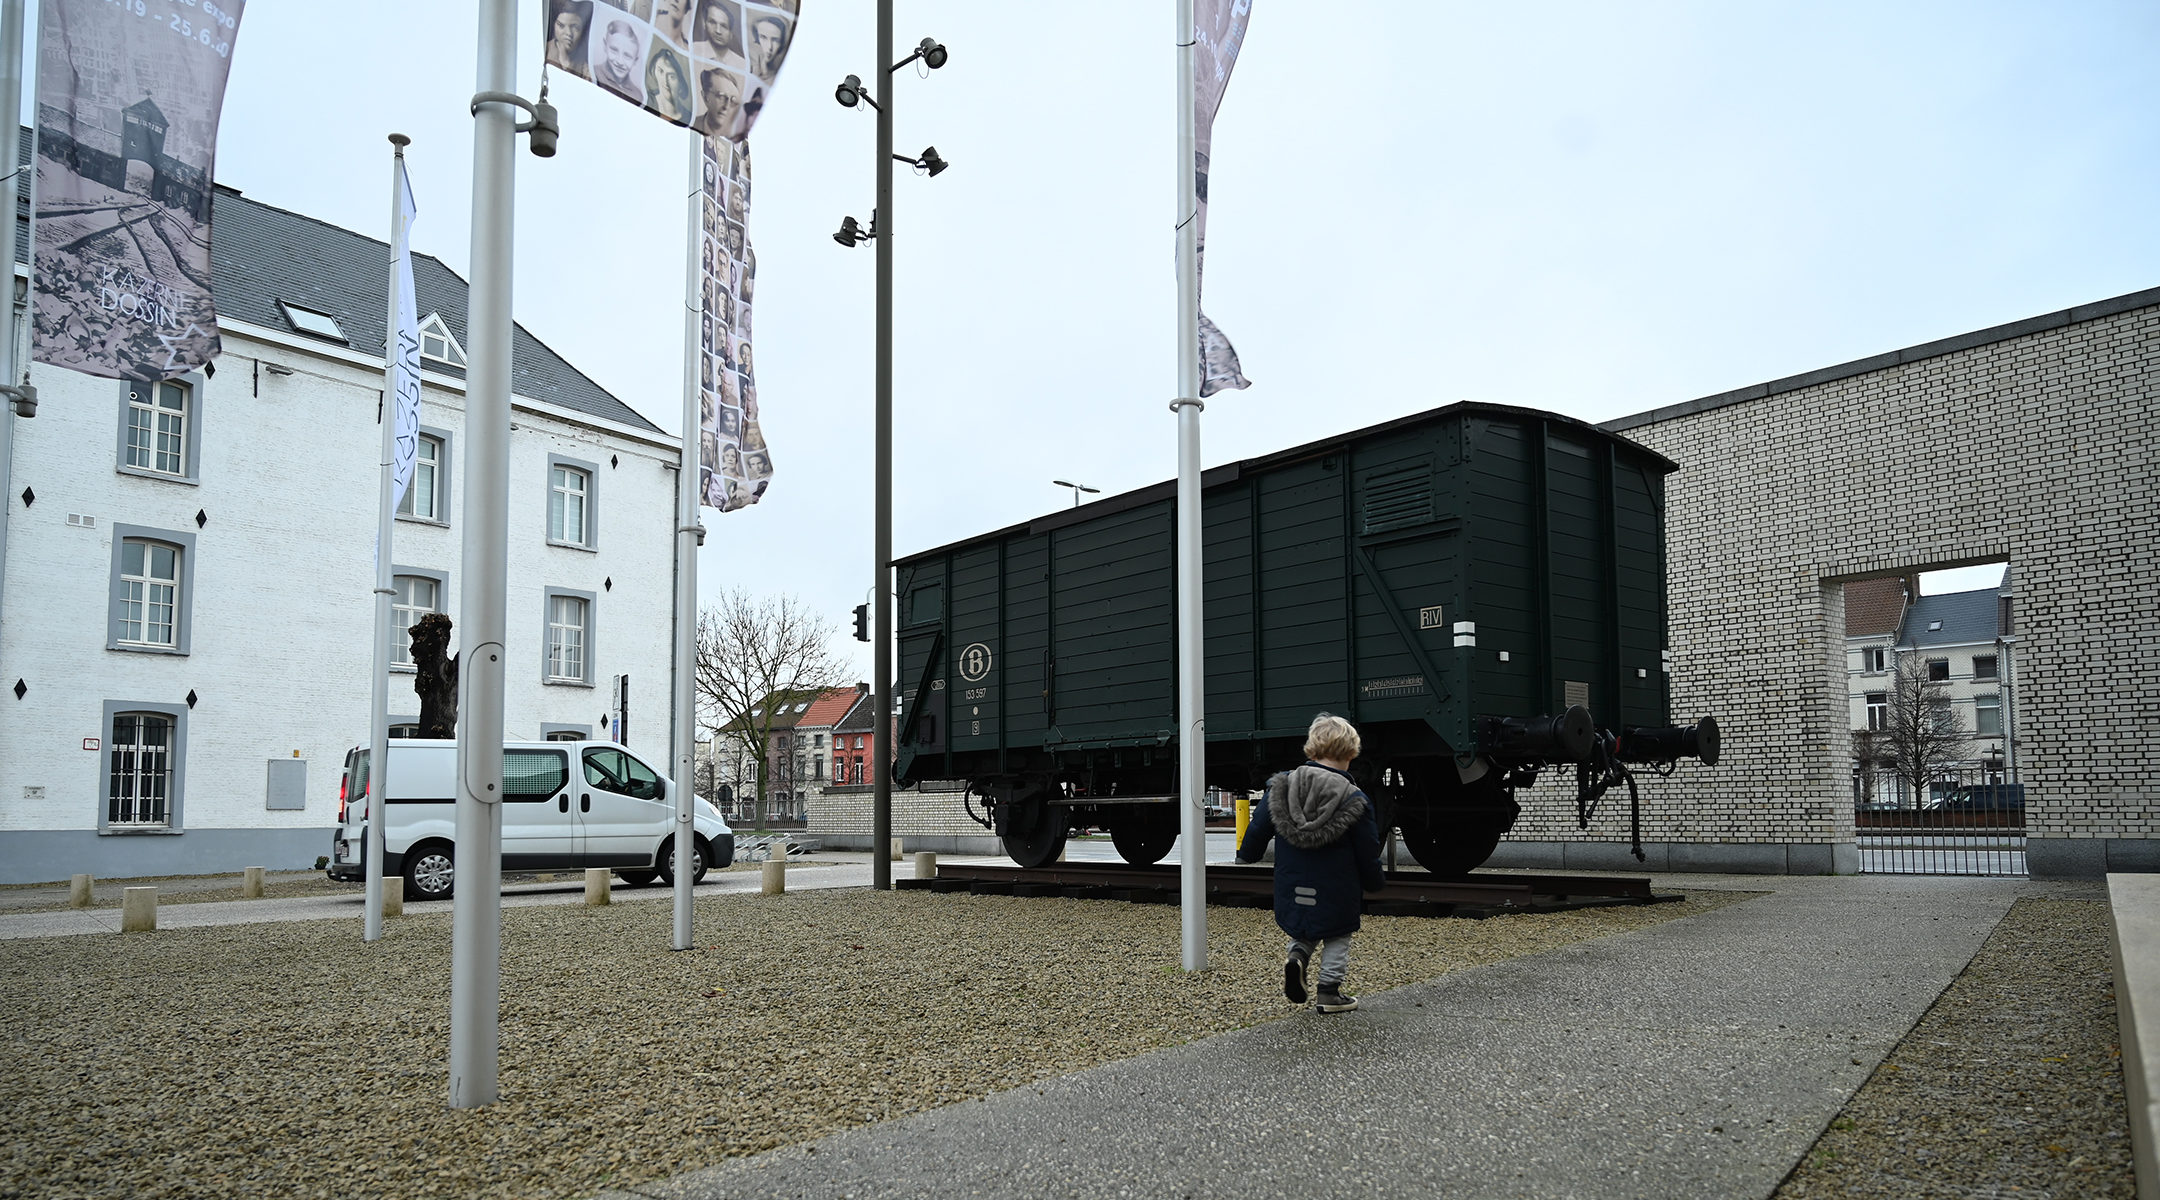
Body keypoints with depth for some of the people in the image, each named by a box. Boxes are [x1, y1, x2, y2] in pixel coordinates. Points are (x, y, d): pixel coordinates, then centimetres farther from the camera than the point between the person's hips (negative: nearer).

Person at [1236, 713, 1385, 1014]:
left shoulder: (1280, 787, -6)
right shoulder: (1354, 801, -14)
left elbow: (1257, 830, 1)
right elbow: (1368, 856, -6)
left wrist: (1246, 853, 22)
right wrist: (1376, 881, 14)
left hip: (1291, 894, 3)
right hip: (1336, 897, -3)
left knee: (1303, 931, 25)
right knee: (1337, 940, 19)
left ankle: (1297, 955, -1)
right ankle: (1330, 991, 18)